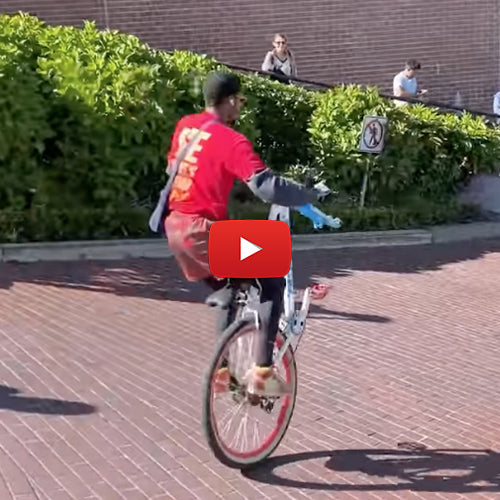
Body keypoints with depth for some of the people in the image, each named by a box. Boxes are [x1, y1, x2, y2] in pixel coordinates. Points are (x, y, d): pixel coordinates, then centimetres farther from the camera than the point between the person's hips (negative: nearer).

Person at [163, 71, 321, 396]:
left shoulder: (185, 126, 9)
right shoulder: (231, 140, -15)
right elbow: (266, 186, -24)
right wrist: (313, 195, -11)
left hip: (177, 227, 8)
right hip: (204, 231, -8)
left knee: (230, 291, 26)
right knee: (273, 283, 2)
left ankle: (223, 367, 28)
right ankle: (262, 372, -1)